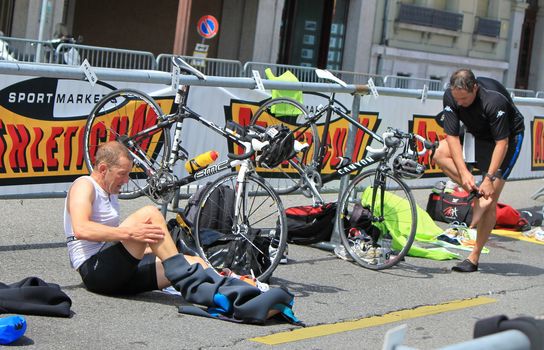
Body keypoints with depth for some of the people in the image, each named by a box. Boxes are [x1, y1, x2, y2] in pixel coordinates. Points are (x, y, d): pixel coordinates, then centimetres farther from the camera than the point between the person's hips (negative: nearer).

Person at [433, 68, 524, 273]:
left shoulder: (494, 101, -36)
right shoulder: (451, 96, -22)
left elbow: (501, 143, -31)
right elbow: (452, 136, -21)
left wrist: (489, 178, -33)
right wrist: (464, 173, -30)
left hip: (508, 136, -5)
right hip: (476, 133, 6)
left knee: (490, 198, -12)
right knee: (441, 154, -22)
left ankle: (474, 258, -6)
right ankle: (476, 194, -14)